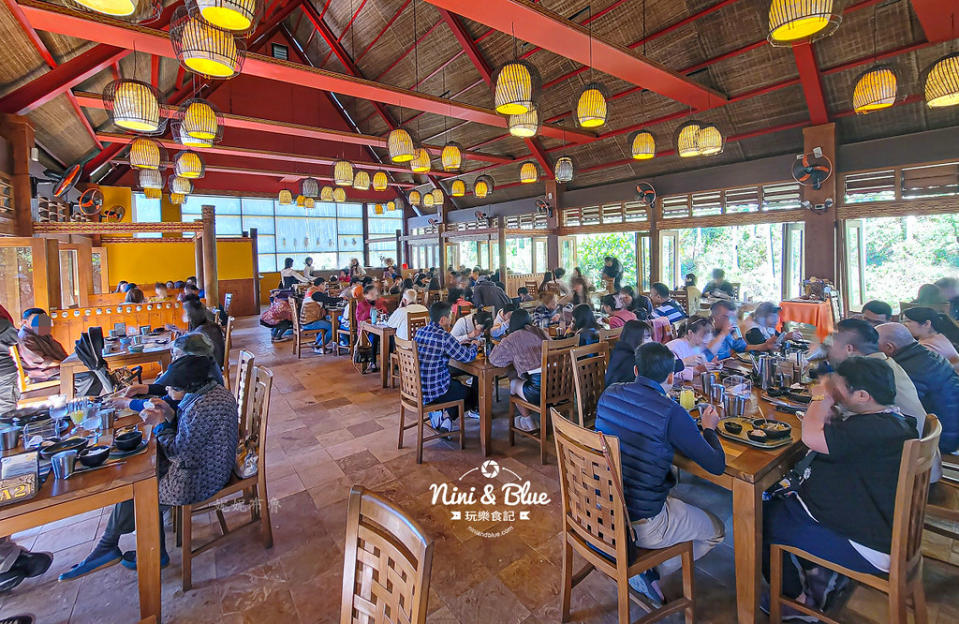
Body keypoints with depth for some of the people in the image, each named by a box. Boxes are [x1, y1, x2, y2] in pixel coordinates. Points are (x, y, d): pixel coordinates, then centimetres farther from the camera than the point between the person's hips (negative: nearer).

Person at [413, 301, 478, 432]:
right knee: (470, 392, 19)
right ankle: (449, 420, 25)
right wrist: (474, 346, 5)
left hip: (418, 386, 8)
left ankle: (437, 416, 21)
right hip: (434, 391, -7)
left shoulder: (419, 332, 1)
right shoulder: (444, 337, -23)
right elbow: (468, 356, -17)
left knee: (457, 383, 32)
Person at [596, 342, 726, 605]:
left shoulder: (609, 394, -4)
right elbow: (717, 465, -13)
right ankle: (648, 572, 7)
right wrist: (709, 428, 6)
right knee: (716, 531, 20)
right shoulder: (671, 413, -23)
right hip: (640, 524, -6)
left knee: (673, 498, 34)